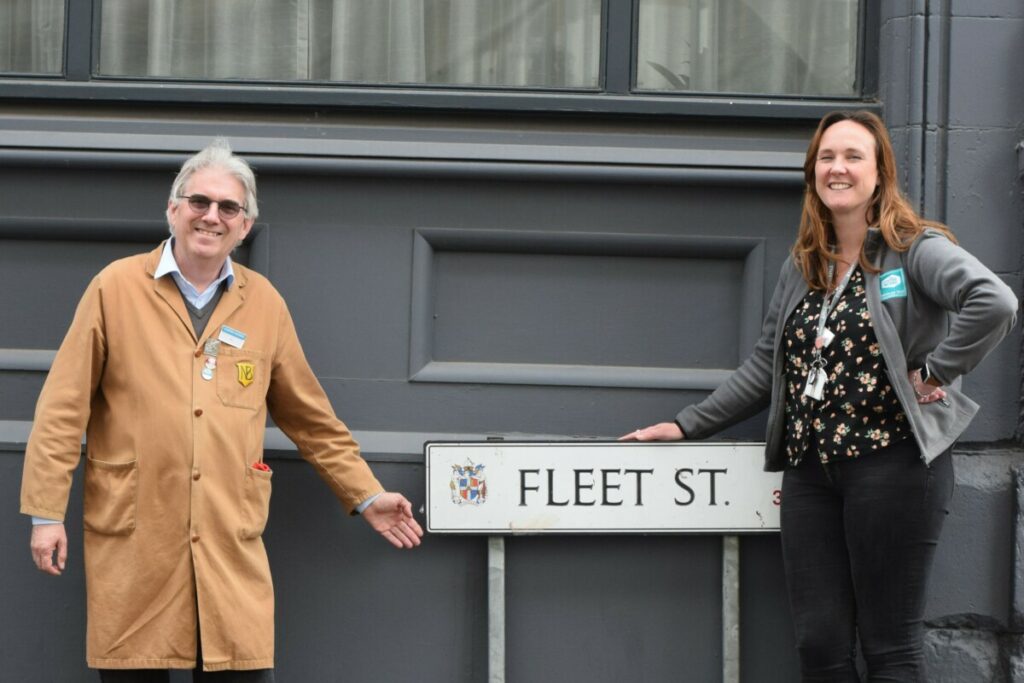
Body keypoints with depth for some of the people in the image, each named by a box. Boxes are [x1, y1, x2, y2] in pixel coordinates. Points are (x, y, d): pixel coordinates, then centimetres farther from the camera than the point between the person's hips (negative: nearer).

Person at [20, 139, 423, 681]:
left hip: (231, 548, 2)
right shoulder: (117, 287, 1)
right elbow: (63, 408, 1)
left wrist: (365, 497, 19)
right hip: (132, 543, -2)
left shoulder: (264, 304, 10)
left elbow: (309, 417, 19)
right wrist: (46, 511, -3)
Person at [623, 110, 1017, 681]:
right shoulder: (802, 268, 16)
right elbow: (766, 368, 21)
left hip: (891, 462, -7)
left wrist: (934, 372, -17)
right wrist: (688, 425, 17)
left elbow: (995, 303, -22)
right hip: (812, 469, 7)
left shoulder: (914, 249, -5)